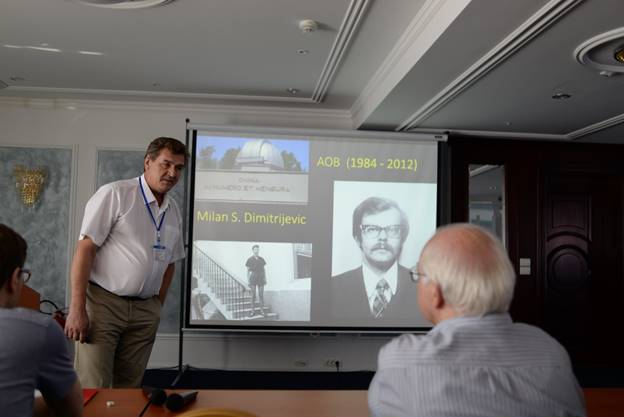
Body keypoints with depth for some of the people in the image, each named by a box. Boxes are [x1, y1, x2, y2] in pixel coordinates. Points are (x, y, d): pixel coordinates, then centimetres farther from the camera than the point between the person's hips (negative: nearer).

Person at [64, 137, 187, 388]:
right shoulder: (115, 194, -8)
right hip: (103, 301, -5)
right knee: (93, 391, -5)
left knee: (128, 389, 10)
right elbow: (85, 248, -11)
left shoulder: (174, 212, 11)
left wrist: (158, 307, 14)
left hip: (145, 310, 6)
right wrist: (77, 309, -15)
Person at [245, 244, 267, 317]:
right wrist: (248, 280, -4)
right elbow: (248, 270, 1)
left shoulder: (261, 259, 8)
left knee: (261, 295, 3)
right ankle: (253, 310, 7)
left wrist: (265, 279, 6)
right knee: (253, 295, 0)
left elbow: (264, 269, 11)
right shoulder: (250, 259, -1)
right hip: (253, 278, -2)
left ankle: (262, 310, 9)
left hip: (261, 278, 3)